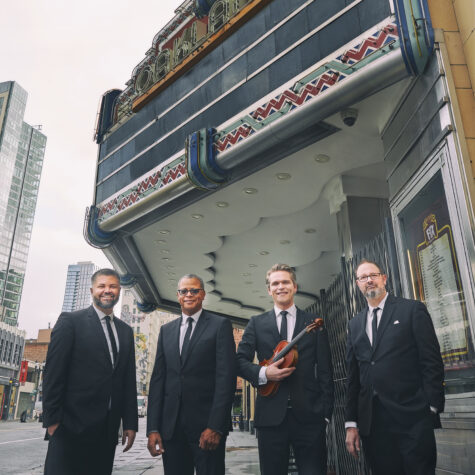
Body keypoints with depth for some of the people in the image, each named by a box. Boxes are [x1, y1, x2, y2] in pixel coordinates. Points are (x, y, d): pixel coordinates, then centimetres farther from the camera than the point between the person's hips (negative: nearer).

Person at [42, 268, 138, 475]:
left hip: (108, 430, 5)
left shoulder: (126, 331, 14)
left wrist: (130, 423, 9)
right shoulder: (70, 321, -2)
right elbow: (53, 372, -6)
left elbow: (129, 380, 13)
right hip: (72, 426, -5)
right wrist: (52, 419, -10)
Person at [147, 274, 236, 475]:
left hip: (206, 424, -4)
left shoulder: (220, 325, -1)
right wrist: (153, 428, 3)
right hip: (171, 426, 4)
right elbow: (157, 379, 10)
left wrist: (215, 426, -15)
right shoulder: (166, 330, 13)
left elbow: (226, 377, -8)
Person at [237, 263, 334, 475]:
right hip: (270, 416, 1)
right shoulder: (256, 323, 8)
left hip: (309, 416, 0)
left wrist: (326, 412, -1)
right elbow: (240, 361, 5)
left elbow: (325, 371, 5)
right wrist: (263, 373, -14)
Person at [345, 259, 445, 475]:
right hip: (371, 422, 4)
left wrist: (432, 407, -10)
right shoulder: (355, 324, 14)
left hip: (411, 418, -4)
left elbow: (432, 361, -3)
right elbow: (353, 376, 12)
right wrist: (351, 423, 9)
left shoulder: (413, 309, 2)